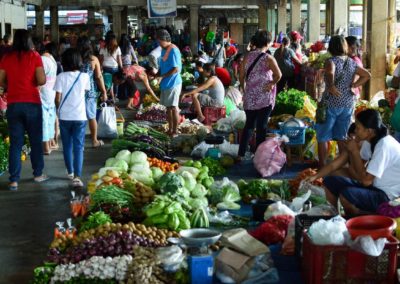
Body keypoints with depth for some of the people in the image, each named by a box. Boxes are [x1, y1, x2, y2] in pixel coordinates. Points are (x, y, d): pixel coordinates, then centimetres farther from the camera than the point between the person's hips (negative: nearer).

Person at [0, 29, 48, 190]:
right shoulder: (34, 56, -4)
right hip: (32, 103, -2)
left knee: (15, 142, 5)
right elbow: (42, 81, -9)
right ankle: (38, 174, 23)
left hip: (13, 104, 2)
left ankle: (14, 180, 3)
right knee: (36, 140, 13)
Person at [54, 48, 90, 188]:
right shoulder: (84, 76, -4)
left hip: (64, 116, 0)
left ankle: (70, 172, 29)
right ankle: (77, 176, -12)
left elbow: (57, 99, -7)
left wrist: (59, 109, 12)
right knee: (78, 147, -1)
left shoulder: (61, 77, -8)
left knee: (67, 145, 16)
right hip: (80, 116, 0)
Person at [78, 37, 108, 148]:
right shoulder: (93, 59, -4)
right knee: (92, 117, 11)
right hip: (91, 91, 0)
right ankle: (94, 141, 22)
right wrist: (104, 92, 3)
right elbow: (99, 77, -4)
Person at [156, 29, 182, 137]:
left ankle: (175, 131, 4)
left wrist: (162, 76, -17)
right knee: (168, 107, 14)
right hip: (165, 83, 9)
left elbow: (176, 69, -21)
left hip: (173, 83, -9)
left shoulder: (173, 50, -16)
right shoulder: (164, 50, 12)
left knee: (173, 107, -3)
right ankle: (170, 129, 23)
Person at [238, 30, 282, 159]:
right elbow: (278, 75, -21)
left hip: (250, 97, 4)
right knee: (261, 126, 4)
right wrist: (272, 83, -4)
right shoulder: (268, 58, -9)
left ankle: (241, 154, 14)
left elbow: (241, 76, 5)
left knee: (249, 125, 15)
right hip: (264, 98, -4)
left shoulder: (247, 56, 3)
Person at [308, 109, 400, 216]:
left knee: (345, 194, -31)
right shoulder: (369, 141, 2)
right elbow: (356, 174, 5)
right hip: (373, 186, 9)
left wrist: (355, 151, -19)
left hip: (387, 195, -9)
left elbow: (366, 180, -26)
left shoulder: (384, 145, -25)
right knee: (330, 181, 4)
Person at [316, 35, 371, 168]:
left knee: (323, 137, 5)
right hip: (348, 104, 6)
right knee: (342, 137, 16)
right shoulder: (351, 62, 6)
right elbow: (367, 75, 12)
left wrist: (331, 87, -22)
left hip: (331, 104, -6)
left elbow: (330, 73, -34)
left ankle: (322, 166, 8)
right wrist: (353, 85, 7)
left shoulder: (331, 61, -12)